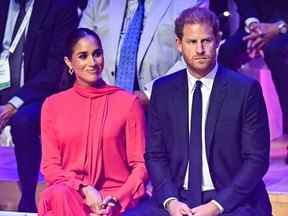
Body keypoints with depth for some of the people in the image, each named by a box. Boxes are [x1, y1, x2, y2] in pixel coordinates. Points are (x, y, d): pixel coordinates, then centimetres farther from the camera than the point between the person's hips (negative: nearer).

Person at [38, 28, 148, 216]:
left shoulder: (128, 102, 5)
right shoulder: (53, 105, 10)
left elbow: (140, 165, 3)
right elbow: (50, 166, 6)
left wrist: (115, 200, -13)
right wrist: (84, 189, -11)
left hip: (117, 198, -1)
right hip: (70, 192, 2)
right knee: (59, 196, -34)